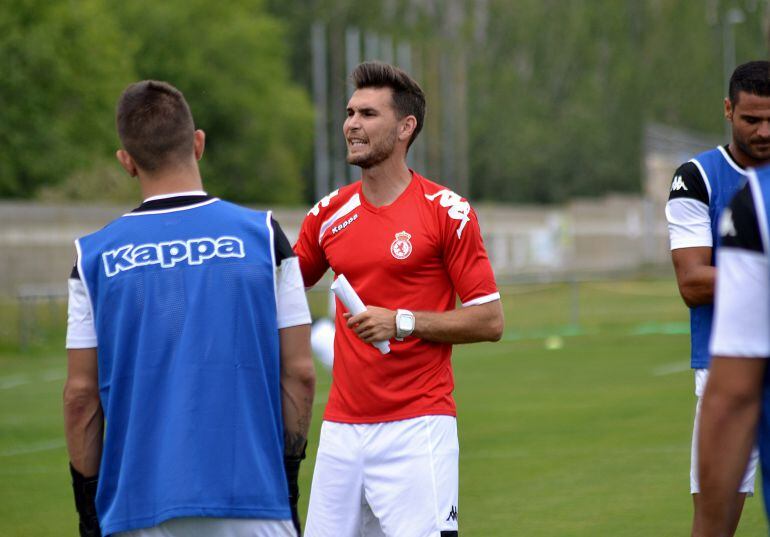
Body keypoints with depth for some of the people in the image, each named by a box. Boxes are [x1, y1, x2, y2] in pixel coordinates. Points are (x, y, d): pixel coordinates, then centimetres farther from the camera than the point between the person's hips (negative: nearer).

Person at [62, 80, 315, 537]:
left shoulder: (96, 256, 3)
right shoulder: (262, 235, 2)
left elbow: (82, 394, 4)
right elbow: (299, 373, 1)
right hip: (251, 499, -1)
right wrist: (288, 476, 10)